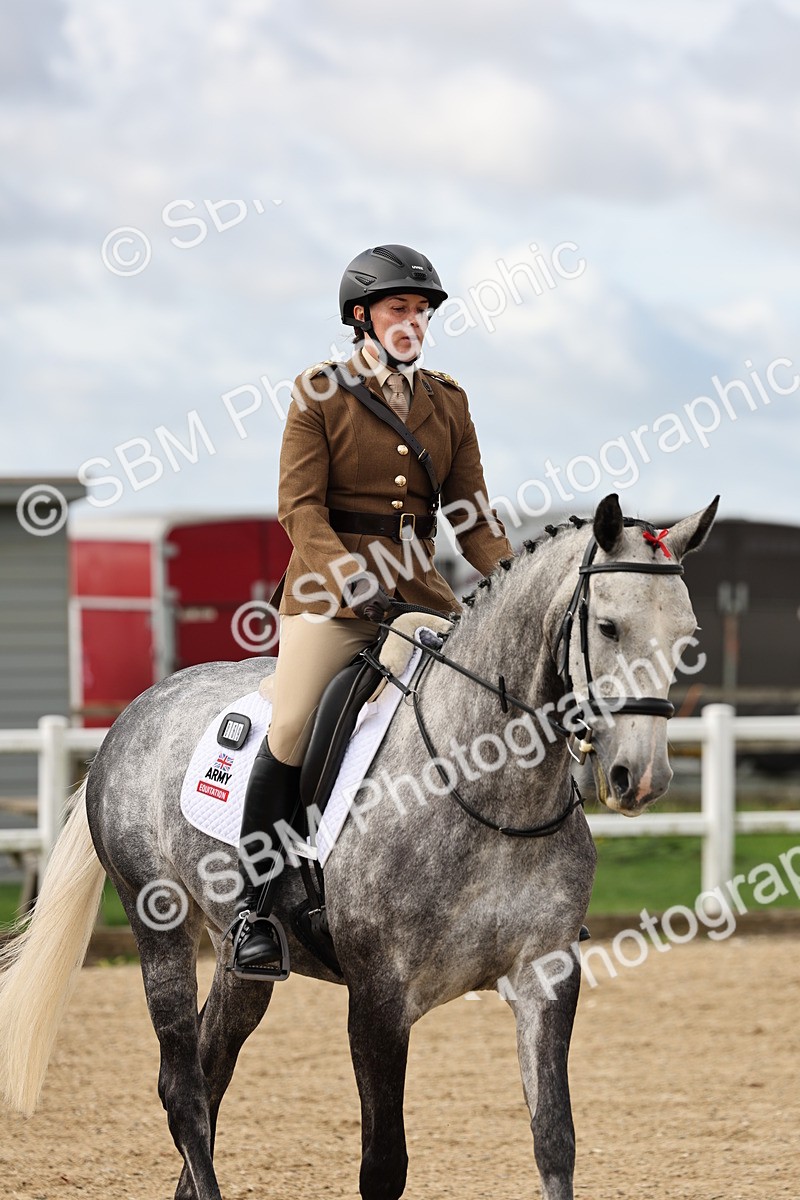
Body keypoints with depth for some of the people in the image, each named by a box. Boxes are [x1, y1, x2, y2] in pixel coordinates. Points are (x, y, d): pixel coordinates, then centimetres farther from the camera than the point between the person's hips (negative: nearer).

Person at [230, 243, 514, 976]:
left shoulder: (447, 403, 12)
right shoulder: (320, 395, -1)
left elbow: (473, 512, 11)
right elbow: (299, 505, -8)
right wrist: (349, 578, -22)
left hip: (420, 587, 5)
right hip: (328, 586, -5)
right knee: (291, 731, -21)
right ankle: (253, 913, -12)